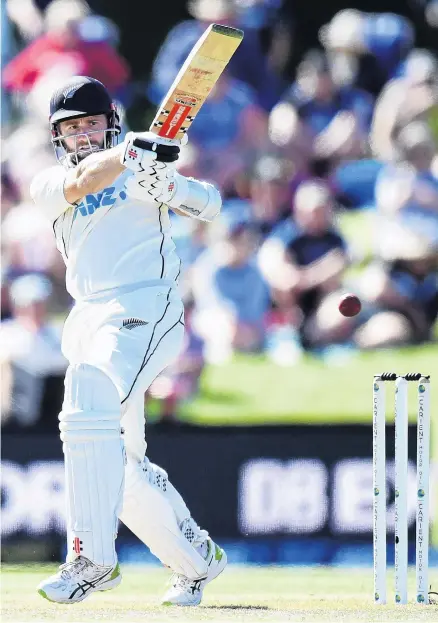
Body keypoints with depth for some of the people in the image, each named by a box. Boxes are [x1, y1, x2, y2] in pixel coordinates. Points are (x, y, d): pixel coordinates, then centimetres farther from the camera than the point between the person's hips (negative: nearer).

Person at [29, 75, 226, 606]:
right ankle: (197, 559, 27)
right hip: (89, 323, 6)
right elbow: (83, 180, -8)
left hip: (145, 309, -6)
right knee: (121, 468, 9)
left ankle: (91, 557, -32)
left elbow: (209, 206, 2)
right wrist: (129, 152, -26)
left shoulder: (140, 168, 10)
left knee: (89, 410, -28)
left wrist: (166, 184, -18)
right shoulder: (48, 184, 14)